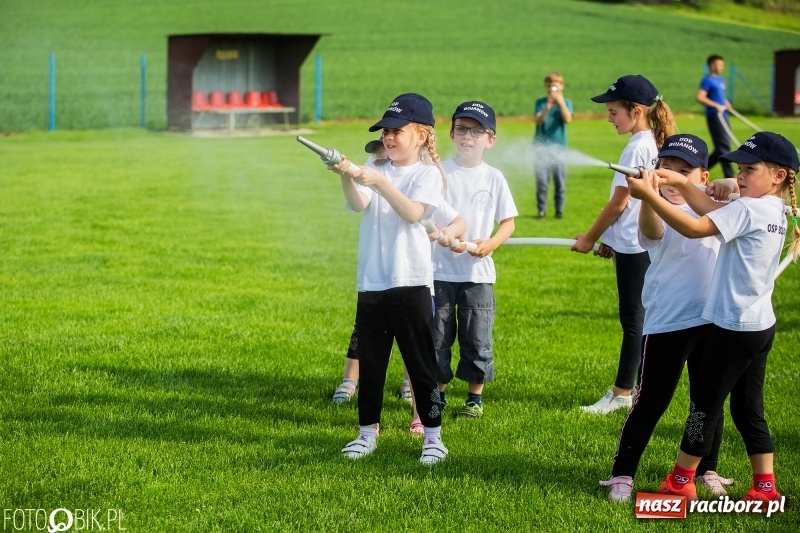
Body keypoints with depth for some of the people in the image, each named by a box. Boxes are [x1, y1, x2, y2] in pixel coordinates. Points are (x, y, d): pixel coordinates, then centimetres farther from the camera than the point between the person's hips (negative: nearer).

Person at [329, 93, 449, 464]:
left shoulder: (427, 173, -2)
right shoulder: (374, 169, 10)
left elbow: (413, 212, -19)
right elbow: (359, 205, -8)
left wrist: (380, 183, -28)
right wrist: (346, 178, -28)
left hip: (410, 281, -5)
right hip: (371, 281, 5)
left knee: (420, 362, 0)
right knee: (370, 361, 11)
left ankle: (433, 435, 8)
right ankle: (367, 432, 21)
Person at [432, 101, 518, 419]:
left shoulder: (494, 178, 3)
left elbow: (508, 222, 6)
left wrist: (491, 243, -14)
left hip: (478, 272, 0)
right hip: (440, 270, 0)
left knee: (477, 338, 3)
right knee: (437, 336, 5)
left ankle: (475, 397, 16)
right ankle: (438, 392, 18)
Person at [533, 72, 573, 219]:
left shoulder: (566, 102, 5)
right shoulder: (540, 102, 6)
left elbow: (568, 119, -11)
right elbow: (538, 121, -8)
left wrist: (560, 102, -18)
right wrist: (547, 107, -23)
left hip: (559, 146, 0)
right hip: (541, 146, 0)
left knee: (560, 181, 1)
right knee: (541, 181, -4)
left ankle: (559, 209, 11)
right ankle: (541, 209, 4)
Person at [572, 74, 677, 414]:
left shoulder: (637, 148, -17)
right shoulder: (657, 144, 10)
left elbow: (619, 202, -15)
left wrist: (590, 238, -4)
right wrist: (610, 240, 17)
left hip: (633, 246, -9)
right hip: (646, 242, 9)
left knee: (633, 319, -3)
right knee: (641, 317, 12)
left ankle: (622, 393, 2)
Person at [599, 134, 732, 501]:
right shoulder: (658, 212, -12)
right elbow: (651, 231, -33)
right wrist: (647, 194, -54)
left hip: (710, 318, 5)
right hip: (666, 322, -5)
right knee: (650, 403, -1)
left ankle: (707, 470, 30)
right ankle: (622, 475, 9)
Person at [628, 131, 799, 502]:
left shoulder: (747, 209, -20)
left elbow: (695, 228, -27)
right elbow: (716, 212, 10)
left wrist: (649, 196, -28)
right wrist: (682, 186, 1)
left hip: (734, 328, -9)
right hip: (761, 325, 9)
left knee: (705, 402, 4)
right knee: (748, 407, 14)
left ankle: (681, 481, 14)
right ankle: (765, 486, 15)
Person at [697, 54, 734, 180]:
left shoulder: (720, 79, 16)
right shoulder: (708, 80, -10)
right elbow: (699, 97, -20)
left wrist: (726, 103, 12)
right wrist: (716, 106, -23)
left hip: (723, 116, 9)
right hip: (714, 116, -9)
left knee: (721, 148, 10)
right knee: (724, 147, -9)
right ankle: (729, 177, -7)